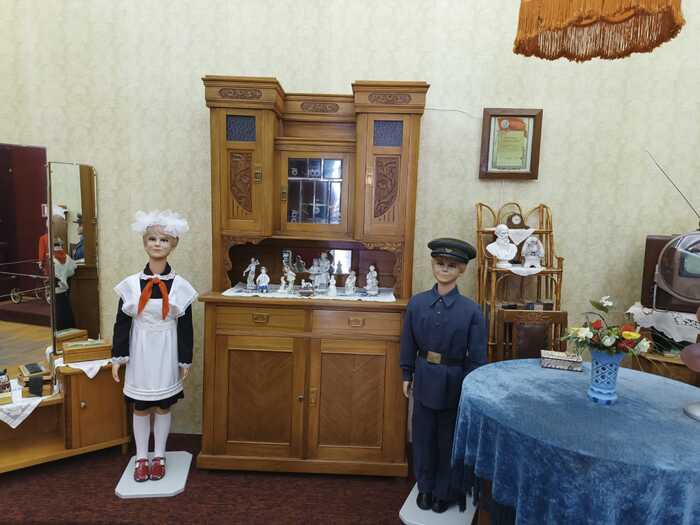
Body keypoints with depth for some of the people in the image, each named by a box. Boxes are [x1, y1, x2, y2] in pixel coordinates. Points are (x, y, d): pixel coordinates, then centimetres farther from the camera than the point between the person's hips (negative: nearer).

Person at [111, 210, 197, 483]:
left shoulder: (179, 285, -8)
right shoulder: (131, 284, -5)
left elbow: (185, 326, -3)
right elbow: (122, 323, 1)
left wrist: (186, 360, -1)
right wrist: (117, 357, -1)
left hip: (166, 353, -1)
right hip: (140, 353, 1)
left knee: (163, 407, 13)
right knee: (140, 408, 13)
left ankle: (159, 457, 31)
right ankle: (141, 458, 31)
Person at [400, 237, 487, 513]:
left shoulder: (471, 309, -12)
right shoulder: (417, 302, -6)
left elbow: (477, 355, -7)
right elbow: (408, 343, 2)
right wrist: (407, 375, 5)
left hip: (454, 382, -2)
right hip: (425, 378, 2)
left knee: (449, 438, 15)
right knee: (423, 435, 16)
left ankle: (445, 491, 38)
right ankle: (426, 487, 39)